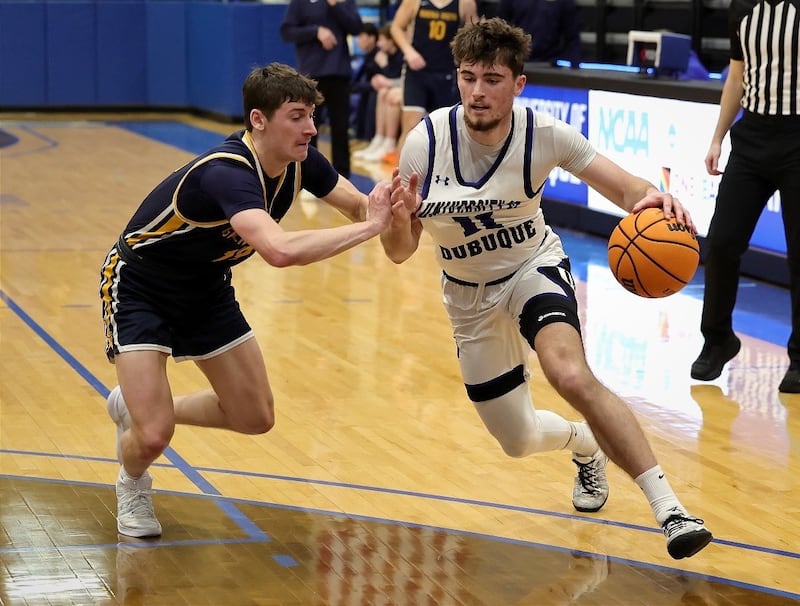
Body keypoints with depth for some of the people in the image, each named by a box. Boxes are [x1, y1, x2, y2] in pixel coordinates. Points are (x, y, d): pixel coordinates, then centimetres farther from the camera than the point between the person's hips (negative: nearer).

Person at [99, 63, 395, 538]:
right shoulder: (227, 174, -38)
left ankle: (137, 408, 32)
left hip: (206, 289, 8)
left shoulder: (300, 160, -13)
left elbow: (359, 205, -5)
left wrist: (386, 209, -29)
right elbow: (280, 250, -54)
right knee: (154, 437, -17)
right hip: (139, 289, -8)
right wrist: (370, 226, -46)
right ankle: (133, 486, 21)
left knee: (256, 418, 8)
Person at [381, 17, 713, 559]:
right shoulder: (425, 143, -21)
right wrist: (401, 221, -38)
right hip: (470, 296, 3)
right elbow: (399, 254, -14)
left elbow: (627, 189, -19)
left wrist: (652, 199, -43)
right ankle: (584, 445, 49)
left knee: (571, 375, -34)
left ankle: (669, 508, -30)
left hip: (535, 268, -2)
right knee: (518, 441, 12)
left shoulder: (544, 133, -22)